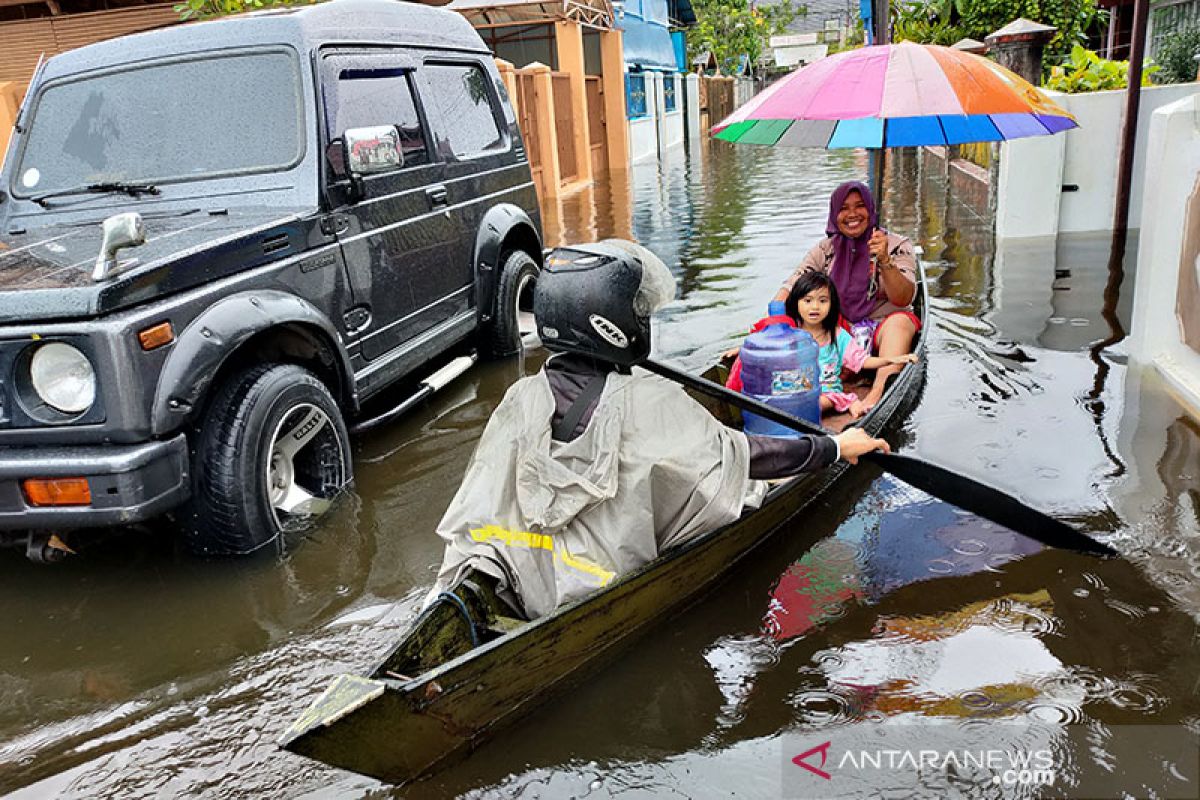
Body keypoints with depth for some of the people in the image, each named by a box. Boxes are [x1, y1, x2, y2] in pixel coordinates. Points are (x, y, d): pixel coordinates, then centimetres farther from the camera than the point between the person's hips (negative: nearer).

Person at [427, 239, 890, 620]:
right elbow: (741, 456, -7)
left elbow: (478, 498, 8)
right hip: (611, 594, -4)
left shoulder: (520, 398, 3)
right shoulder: (650, 403, -12)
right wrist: (835, 447, 3)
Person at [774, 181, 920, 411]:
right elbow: (791, 288, -3)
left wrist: (884, 261, -33)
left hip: (883, 331, -2)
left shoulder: (897, 246, -2)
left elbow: (903, 299, -16)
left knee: (900, 321, -35)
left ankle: (878, 393, -54)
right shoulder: (826, 250, 7)